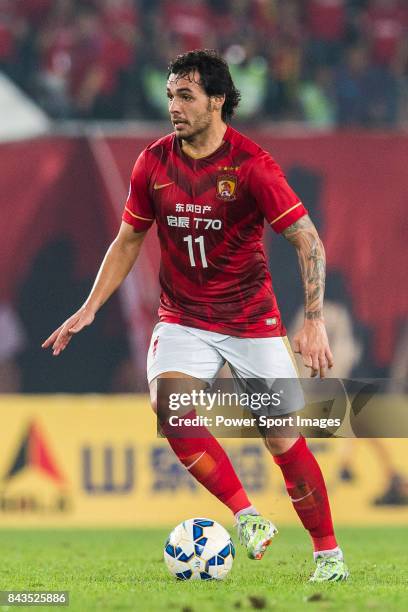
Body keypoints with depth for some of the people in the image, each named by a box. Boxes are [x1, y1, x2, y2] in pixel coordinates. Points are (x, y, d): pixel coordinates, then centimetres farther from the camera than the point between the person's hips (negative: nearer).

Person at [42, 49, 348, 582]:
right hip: (183, 318, 3)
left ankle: (329, 553, 14)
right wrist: (90, 308, 2)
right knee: (168, 407, -25)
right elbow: (128, 240, 11)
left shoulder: (251, 164, -15)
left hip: (252, 320, -3)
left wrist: (314, 322, -25)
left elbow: (308, 240, -15)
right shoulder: (154, 162, -2)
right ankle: (247, 517, -15)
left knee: (284, 440, -4)